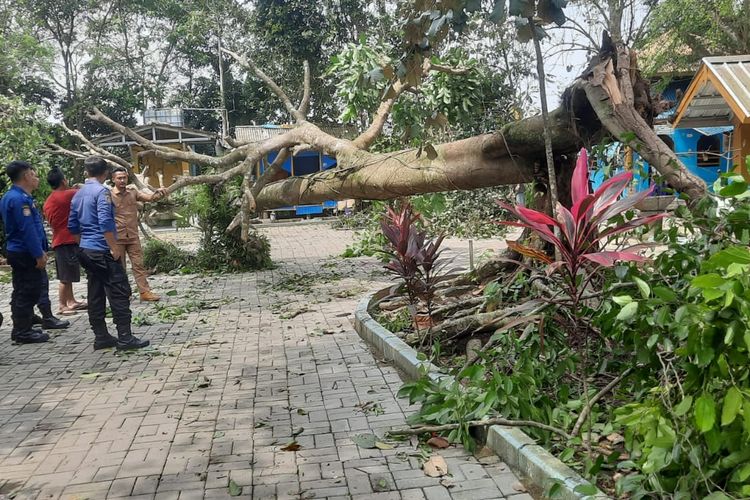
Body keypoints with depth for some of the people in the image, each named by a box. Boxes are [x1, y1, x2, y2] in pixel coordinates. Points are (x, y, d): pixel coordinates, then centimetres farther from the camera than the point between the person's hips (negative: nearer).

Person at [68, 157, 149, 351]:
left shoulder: (78, 194, 12)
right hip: (102, 250, -8)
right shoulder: (102, 191, -12)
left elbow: (73, 226, 17)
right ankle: (125, 337, -7)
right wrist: (114, 248, -17)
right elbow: (105, 222, -21)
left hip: (86, 250, 8)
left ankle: (101, 337, 12)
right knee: (119, 293, -6)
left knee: (95, 294, 9)